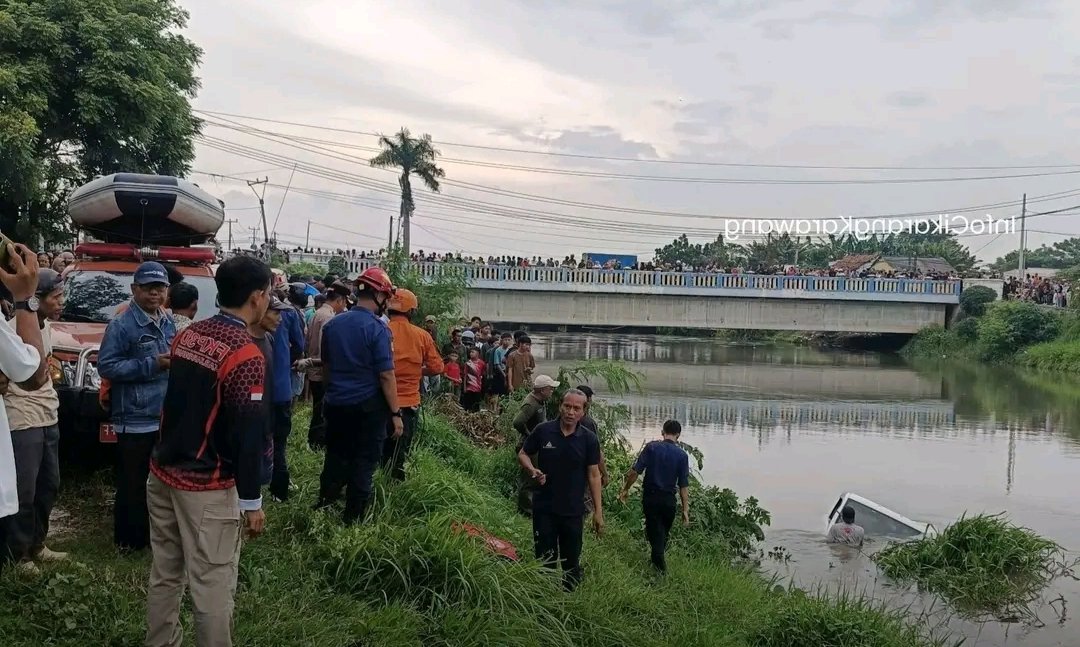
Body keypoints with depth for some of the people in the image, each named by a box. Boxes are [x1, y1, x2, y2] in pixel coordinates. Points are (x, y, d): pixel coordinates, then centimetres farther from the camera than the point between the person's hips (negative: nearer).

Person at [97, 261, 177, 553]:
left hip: (167, 418, 7)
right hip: (136, 421, -7)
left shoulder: (169, 323, 12)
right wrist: (151, 364, -21)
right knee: (133, 485, -1)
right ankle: (129, 539, 11)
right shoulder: (122, 324, -11)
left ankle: (156, 534, 29)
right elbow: (106, 366, -17)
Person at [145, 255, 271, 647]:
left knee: (165, 575, 18)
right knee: (211, 586, 1)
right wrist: (251, 501, -12)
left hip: (163, 472, 8)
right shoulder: (245, 355, -19)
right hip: (206, 487, -8)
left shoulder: (188, 335, 4)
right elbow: (248, 435, -18)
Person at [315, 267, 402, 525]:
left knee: (335, 459, 18)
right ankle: (352, 521, 12)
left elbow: (326, 366, 14)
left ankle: (322, 509, 25)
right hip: (368, 406, -5)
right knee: (363, 464, 5)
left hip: (336, 404, 5)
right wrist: (395, 413, -11)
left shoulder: (332, 324, 4)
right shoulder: (377, 328, -15)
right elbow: (386, 375, -16)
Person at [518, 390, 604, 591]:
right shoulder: (543, 431, -6)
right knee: (544, 561, 10)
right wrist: (532, 470, -16)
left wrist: (598, 511, -4)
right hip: (544, 508, 0)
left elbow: (594, 475, -2)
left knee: (572, 563, 12)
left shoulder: (589, 440, -5)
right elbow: (522, 454, 6)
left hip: (573, 511, 0)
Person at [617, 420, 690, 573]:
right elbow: (684, 485, -6)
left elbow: (635, 471, -11)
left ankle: (660, 566, 0)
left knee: (655, 532, 9)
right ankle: (658, 559, 36)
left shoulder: (652, 447, -7)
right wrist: (685, 510, -1)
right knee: (664, 532, 21)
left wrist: (626, 489, 2)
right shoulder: (682, 455, -5)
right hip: (668, 499, 1)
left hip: (650, 497, -1)